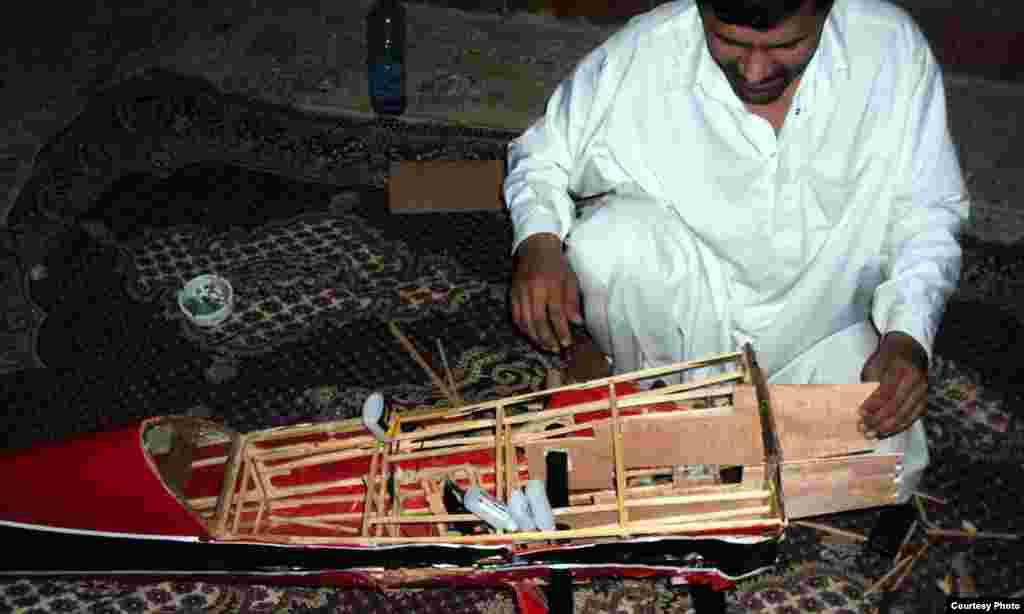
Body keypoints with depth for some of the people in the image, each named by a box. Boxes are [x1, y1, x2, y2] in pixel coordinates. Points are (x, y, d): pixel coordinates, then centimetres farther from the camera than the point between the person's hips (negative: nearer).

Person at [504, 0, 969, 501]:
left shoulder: (891, 49, -14)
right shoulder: (640, 57, -18)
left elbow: (927, 216, -5)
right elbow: (543, 156, -3)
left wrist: (907, 337, -20)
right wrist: (538, 243, -24)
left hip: (817, 324, 1)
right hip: (676, 314, 0)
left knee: (881, 477, -22)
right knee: (612, 237, -31)